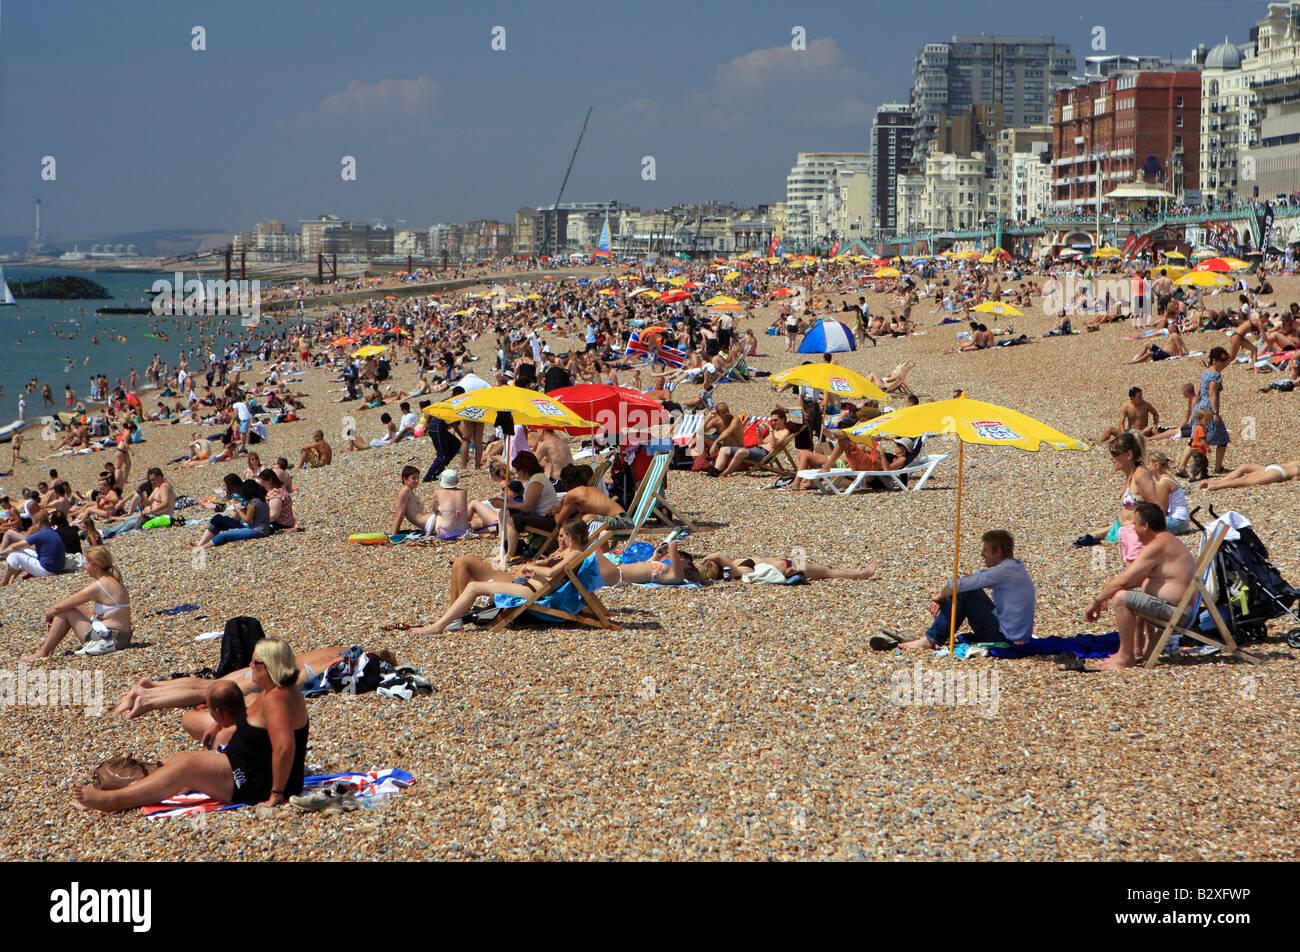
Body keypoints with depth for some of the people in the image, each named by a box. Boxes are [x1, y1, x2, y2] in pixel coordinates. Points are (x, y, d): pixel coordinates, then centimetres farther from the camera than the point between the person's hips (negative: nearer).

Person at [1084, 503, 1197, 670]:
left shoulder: (1157, 546, -19)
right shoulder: (1167, 539, 15)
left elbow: (1123, 580, -21)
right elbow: (1136, 578, 23)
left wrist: (1097, 601, -10)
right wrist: (1106, 594, 15)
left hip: (1176, 612, -11)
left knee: (1121, 598, -22)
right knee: (1132, 594, 31)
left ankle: (1126, 657, -15)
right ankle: (1139, 647, 25)